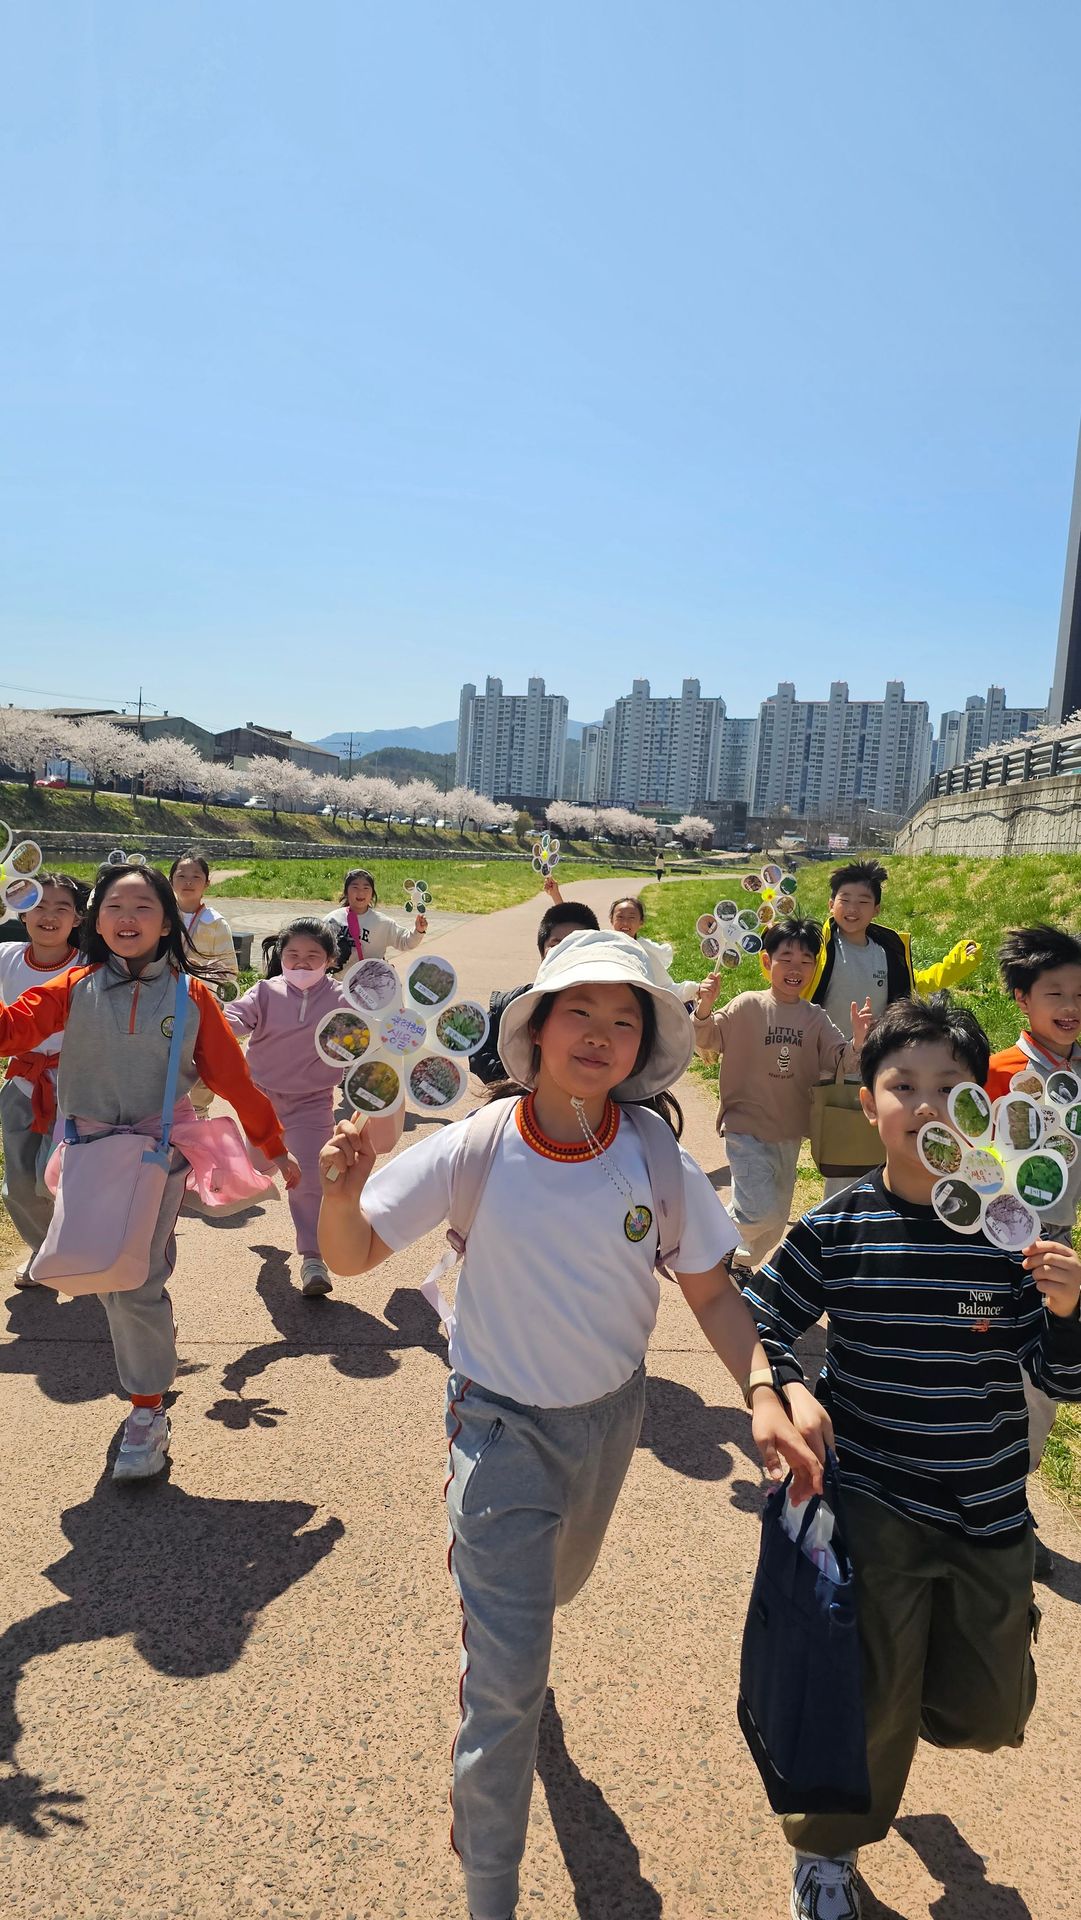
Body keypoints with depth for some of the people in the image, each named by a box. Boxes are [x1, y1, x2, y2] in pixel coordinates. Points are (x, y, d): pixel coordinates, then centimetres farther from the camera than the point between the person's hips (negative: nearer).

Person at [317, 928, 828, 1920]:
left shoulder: (654, 1152, -17)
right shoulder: (476, 1148, -23)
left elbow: (711, 1289, -6)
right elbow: (351, 1256, -16)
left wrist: (764, 1394, -21)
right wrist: (342, 1191, -37)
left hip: (610, 1414, 4)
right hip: (502, 1426, -3)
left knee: (555, 1585, 31)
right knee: (507, 1681, -2)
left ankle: (489, 1602, 68)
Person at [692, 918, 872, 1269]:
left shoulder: (816, 1019, 1)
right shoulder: (747, 1006, -9)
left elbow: (841, 1062, -3)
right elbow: (707, 1043, -8)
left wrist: (858, 1042, -23)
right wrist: (704, 1008, -27)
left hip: (790, 1132, 5)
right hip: (746, 1128, -5)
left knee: (776, 1221, 17)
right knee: (761, 1212, -16)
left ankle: (741, 1265, 42)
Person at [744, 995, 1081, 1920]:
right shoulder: (835, 1229, -13)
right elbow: (757, 1325, -2)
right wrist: (790, 1392, -20)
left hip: (990, 1514, 3)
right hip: (875, 1504, -2)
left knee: (991, 1711, 17)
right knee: (871, 1705, 6)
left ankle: (906, 1688, 53)